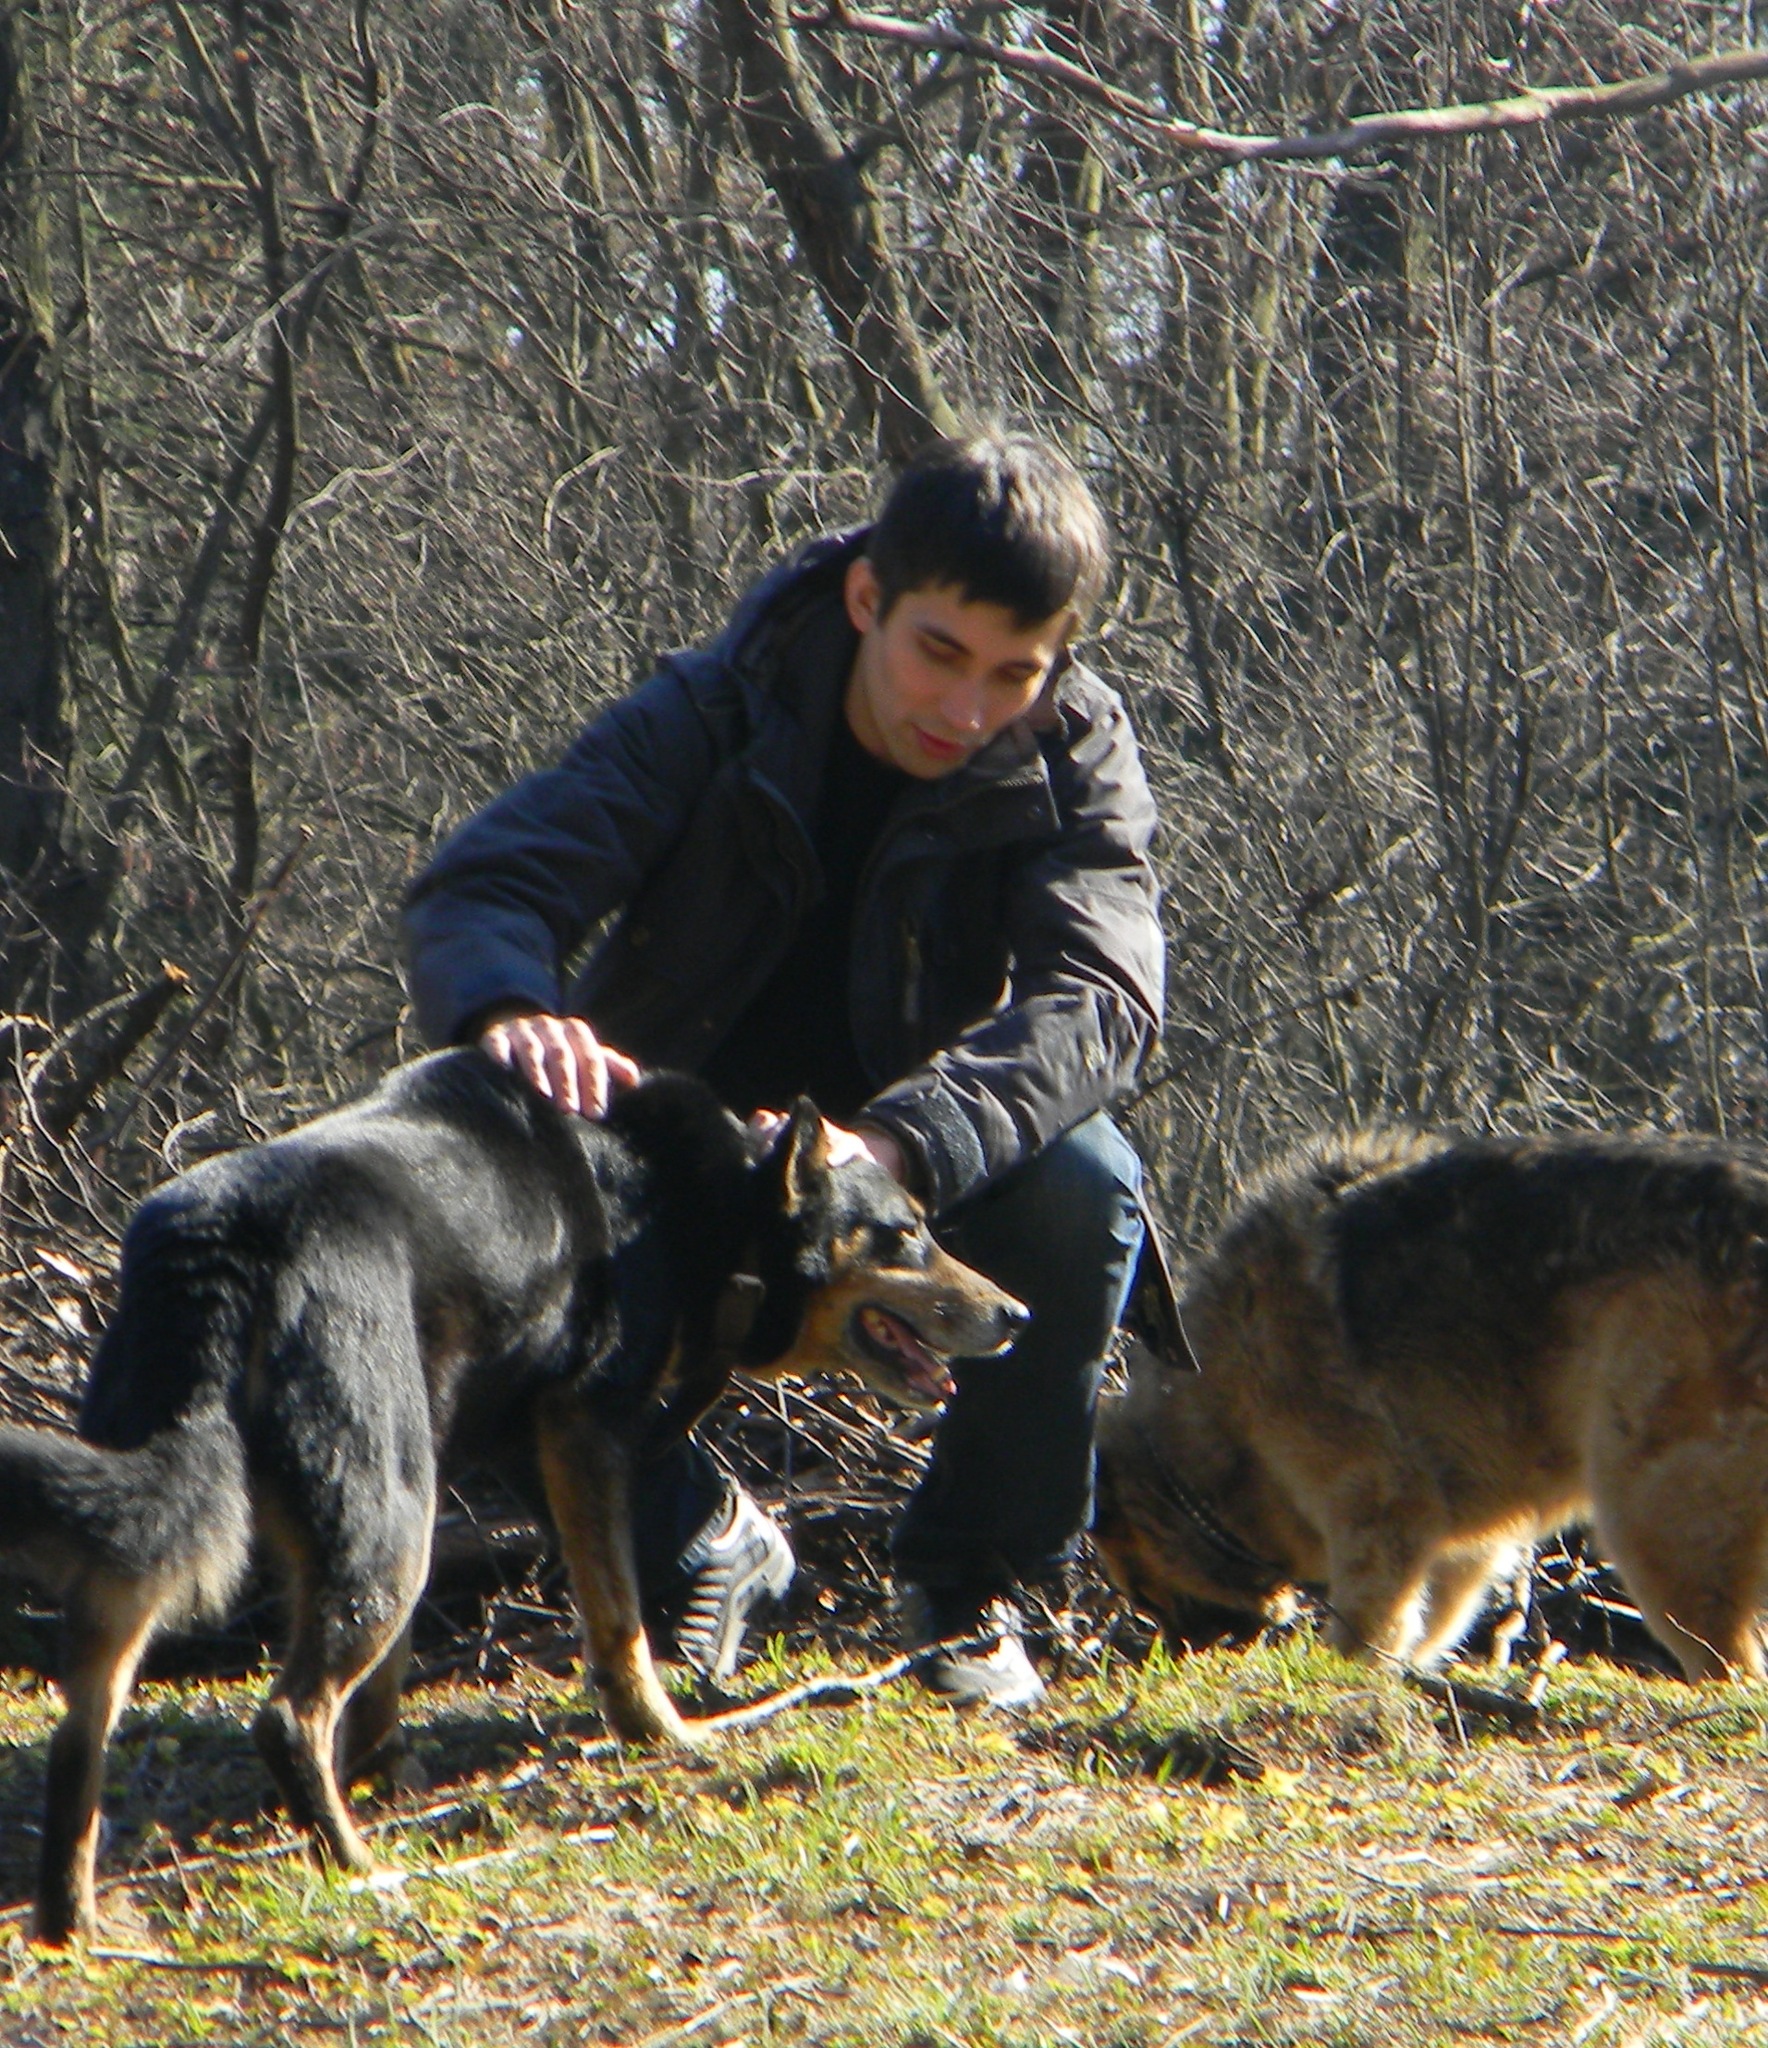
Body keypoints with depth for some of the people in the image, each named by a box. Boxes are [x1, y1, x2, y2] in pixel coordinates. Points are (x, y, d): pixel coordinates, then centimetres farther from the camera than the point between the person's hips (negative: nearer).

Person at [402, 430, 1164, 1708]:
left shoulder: (1076, 761, -13)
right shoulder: (715, 718, -14)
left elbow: (1101, 1001, -31)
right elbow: (480, 887, -23)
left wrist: (894, 1147, -50)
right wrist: (513, 1011, -50)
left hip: (926, 1199, 0)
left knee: (1081, 1185, -34)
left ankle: (971, 1580, -8)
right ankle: (695, 1543, 3)